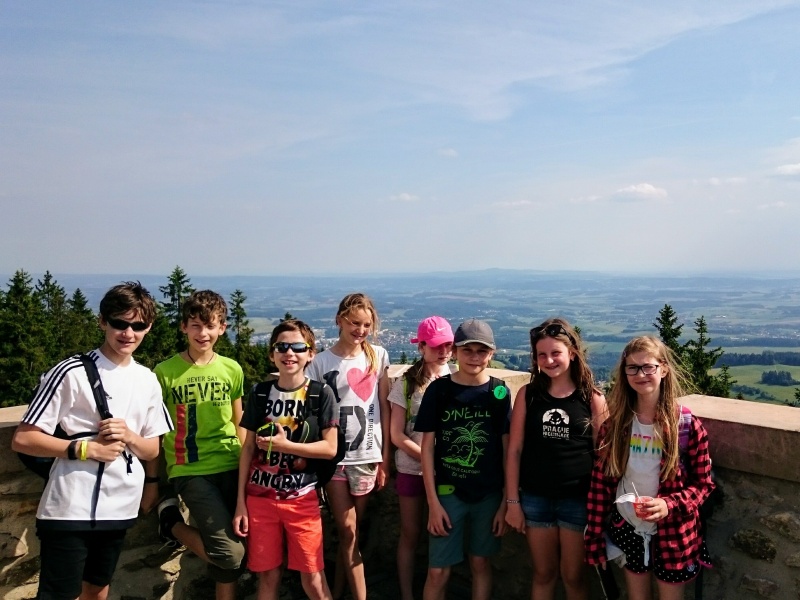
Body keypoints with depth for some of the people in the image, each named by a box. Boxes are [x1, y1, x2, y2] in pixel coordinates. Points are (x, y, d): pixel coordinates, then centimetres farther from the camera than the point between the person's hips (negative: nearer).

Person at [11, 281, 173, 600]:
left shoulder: (148, 380, 5)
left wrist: (128, 437, -11)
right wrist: (86, 449, -18)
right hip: (70, 508, -5)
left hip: (119, 508, 6)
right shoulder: (70, 372, -12)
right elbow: (22, 439, -11)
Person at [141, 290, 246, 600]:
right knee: (230, 553, -13)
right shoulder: (165, 372, -4)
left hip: (230, 467, 4)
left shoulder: (232, 369, 5)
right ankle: (172, 522, 10)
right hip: (190, 470, -4)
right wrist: (151, 480, 4)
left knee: (229, 551, 8)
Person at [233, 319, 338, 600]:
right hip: (260, 496, 2)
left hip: (301, 498, -2)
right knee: (268, 575, 10)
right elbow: (248, 448, 6)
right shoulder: (260, 394, 3)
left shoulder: (321, 394, -4)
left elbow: (330, 448, -7)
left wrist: (284, 445, -14)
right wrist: (240, 501, 3)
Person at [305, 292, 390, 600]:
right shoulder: (321, 362, -3)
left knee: (349, 531, 12)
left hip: (367, 454, 2)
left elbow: (384, 407, 4)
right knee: (348, 531, 1)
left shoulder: (378, 356, 3)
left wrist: (385, 457, 3)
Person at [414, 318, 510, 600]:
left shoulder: (500, 392, -2)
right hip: (448, 492, -1)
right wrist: (433, 502, -7)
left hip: (489, 494, 1)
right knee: (438, 571, 0)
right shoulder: (438, 390, -6)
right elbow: (427, 447, -3)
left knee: (480, 564, 14)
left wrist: (506, 501, -1)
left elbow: (507, 450, 1)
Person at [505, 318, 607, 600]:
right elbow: (514, 450, 0)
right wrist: (513, 502, -1)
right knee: (543, 574, 15)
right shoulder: (527, 394, -2)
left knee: (573, 576, 12)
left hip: (578, 499, -1)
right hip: (535, 498, 1)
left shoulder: (592, 399, -6)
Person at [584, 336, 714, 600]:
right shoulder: (615, 422, -5)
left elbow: (703, 483, -6)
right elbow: (600, 480, -2)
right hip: (627, 529, 2)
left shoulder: (687, 423, -12)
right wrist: (595, 537, -2)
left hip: (672, 534, -2)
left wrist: (669, 505, -24)